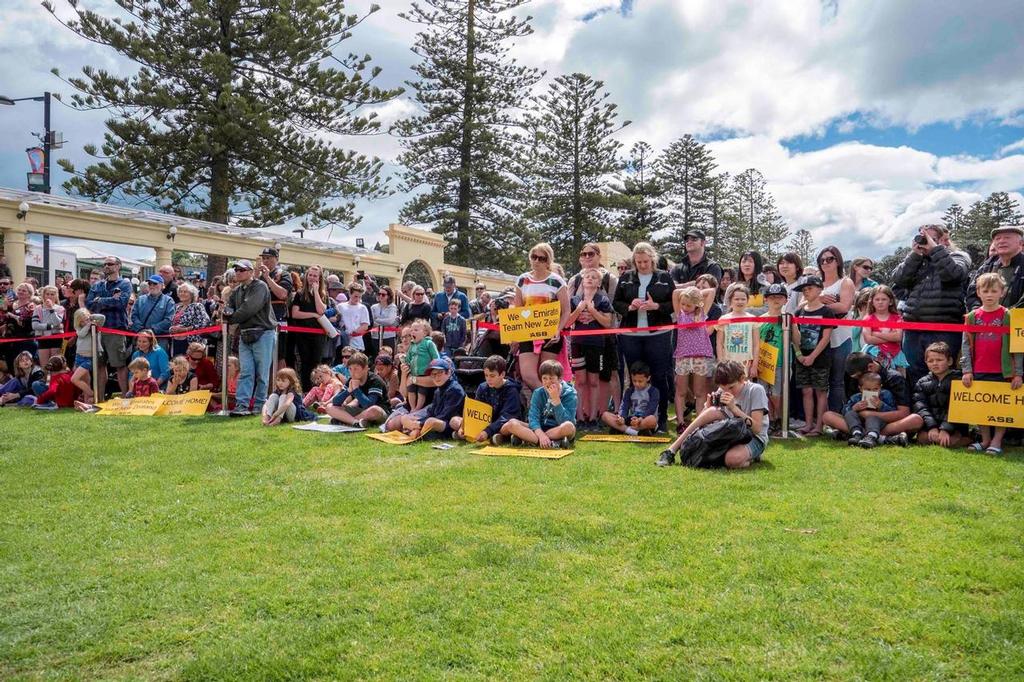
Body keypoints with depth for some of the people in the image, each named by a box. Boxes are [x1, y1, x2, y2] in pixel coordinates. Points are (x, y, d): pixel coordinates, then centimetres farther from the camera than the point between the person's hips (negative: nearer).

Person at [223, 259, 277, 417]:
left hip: (262, 334, -6)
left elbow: (250, 308, -16)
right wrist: (227, 312, -9)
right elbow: (229, 307, 16)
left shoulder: (260, 287, -7)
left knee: (261, 373, -1)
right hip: (244, 335, 6)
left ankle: (260, 405, 7)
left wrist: (232, 319, -3)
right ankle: (242, 404, -3)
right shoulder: (236, 291, 19)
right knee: (245, 371, 0)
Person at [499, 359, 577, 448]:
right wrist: (541, 435, -31)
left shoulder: (570, 393, -8)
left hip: (560, 432, -2)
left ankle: (524, 439, -29)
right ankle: (553, 443, -33)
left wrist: (556, 399, -24)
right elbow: (533, 418, -12)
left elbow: (565, 422, -19)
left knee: (569, 426, -37)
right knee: (512, 423, -20)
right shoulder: (538, 393, 1)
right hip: (540, 429, 3)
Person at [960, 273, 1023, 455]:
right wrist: (966, 370, -2)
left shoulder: (1008, 316, -1)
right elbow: (966, 345, 5)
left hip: (1002, 372, -3)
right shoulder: (973, 316, 5)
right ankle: (985, 440, 20)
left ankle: (997, 441, 12)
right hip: (978, 372, 3)